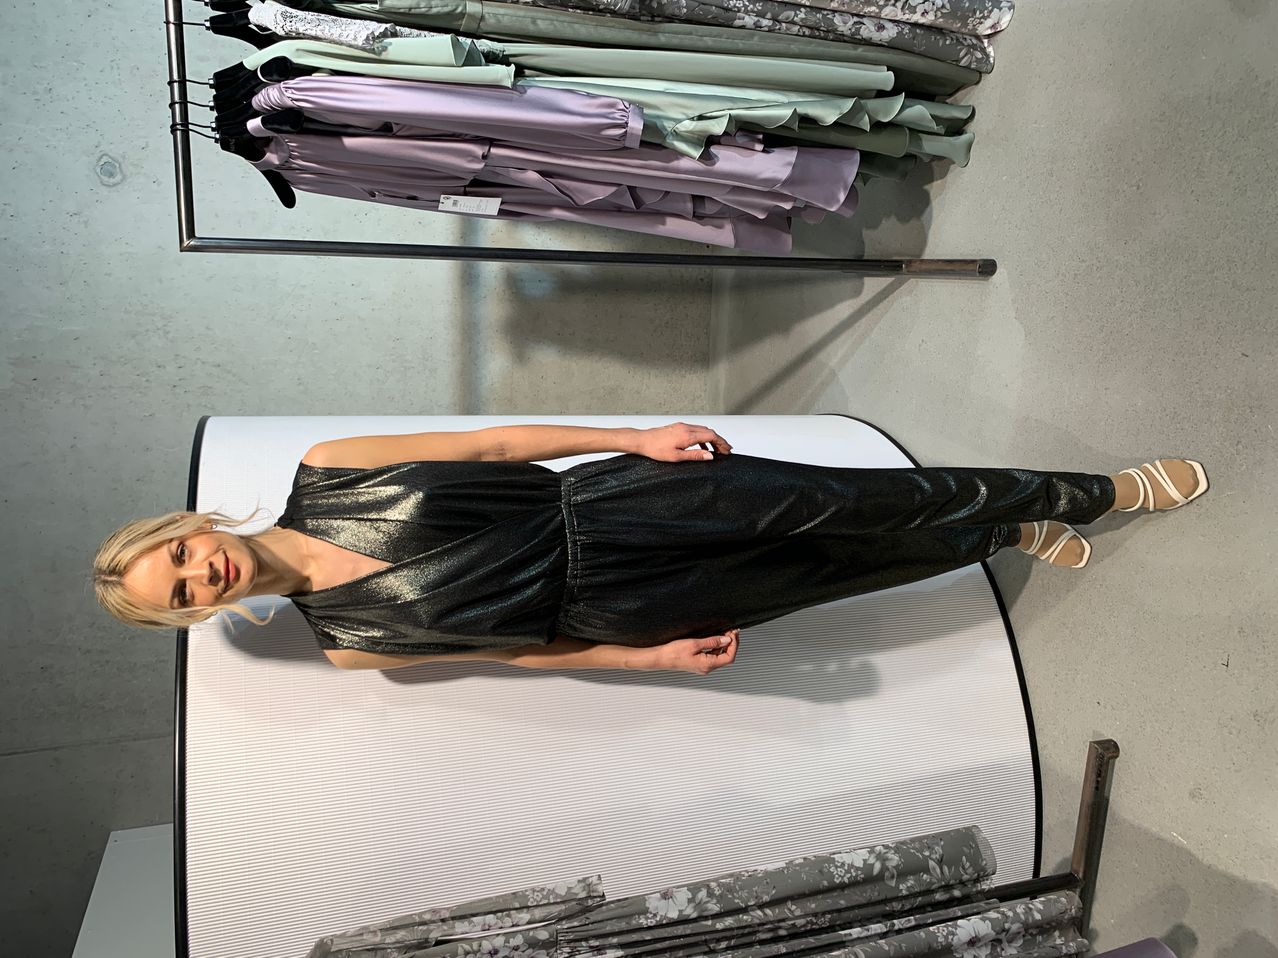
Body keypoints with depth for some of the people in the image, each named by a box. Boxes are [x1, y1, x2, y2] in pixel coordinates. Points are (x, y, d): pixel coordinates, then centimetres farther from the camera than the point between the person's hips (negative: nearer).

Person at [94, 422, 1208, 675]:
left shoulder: (320, 472, 2)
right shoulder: (345, 643, 1)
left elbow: (487, 444, 1)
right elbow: (520, 645, 2)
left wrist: (632, 437, -5)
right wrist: (650, 658, -3)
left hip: (599, 503, 1)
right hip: (597, 607, -1)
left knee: (831, 507, -10)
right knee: (831, 572, -6)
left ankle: (1102, 490, 8)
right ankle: (1009, 531, 17)